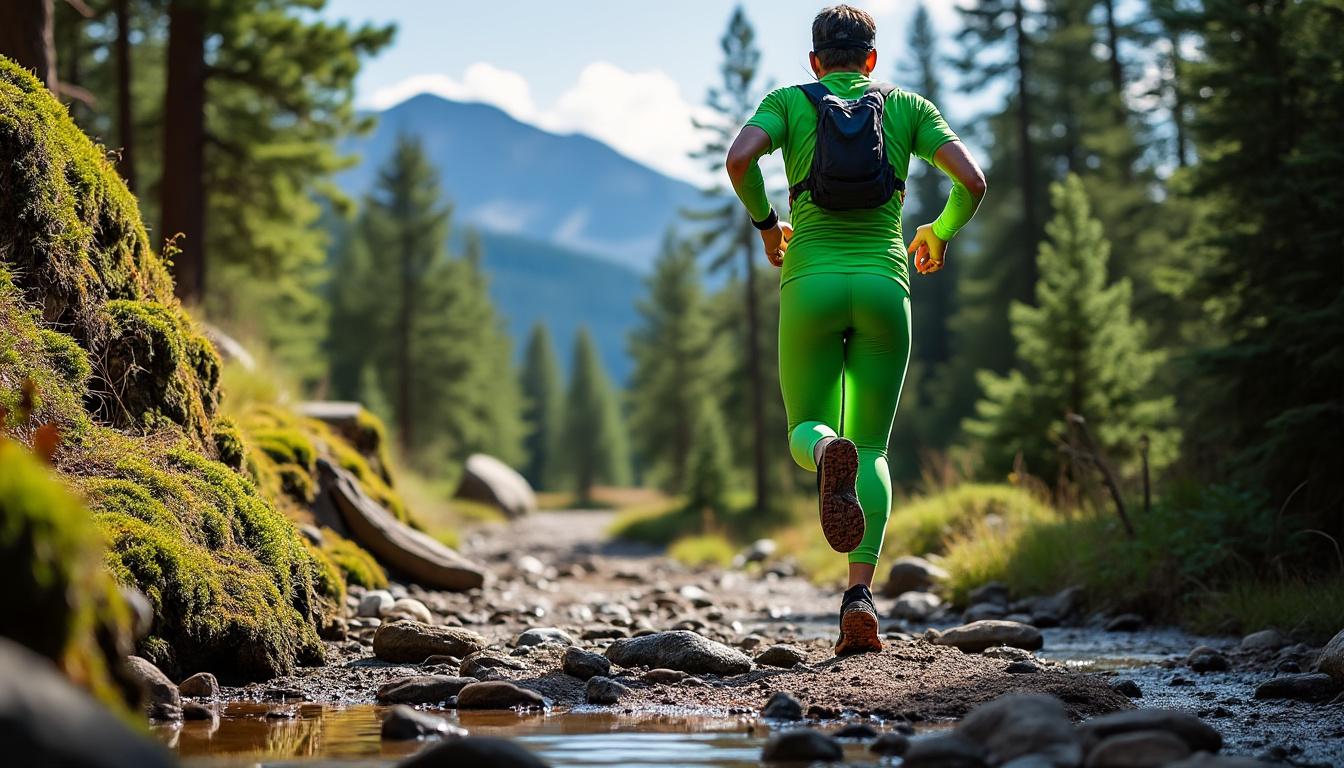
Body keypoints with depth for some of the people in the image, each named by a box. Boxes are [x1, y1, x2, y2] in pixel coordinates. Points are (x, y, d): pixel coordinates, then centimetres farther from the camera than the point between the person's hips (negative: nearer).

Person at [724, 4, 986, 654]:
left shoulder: (788, 102, 10)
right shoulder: (908, 107, 13)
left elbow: (739, 157, -10)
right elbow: (972, 179, 0)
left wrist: (765, 223, 8)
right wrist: (941, 232, 20)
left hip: (810, 282, 0)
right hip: (883, 283, 1)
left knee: (806, 431, 15)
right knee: (871, 449, 8)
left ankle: (827, 453, -27)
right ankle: (860, 595, -12)